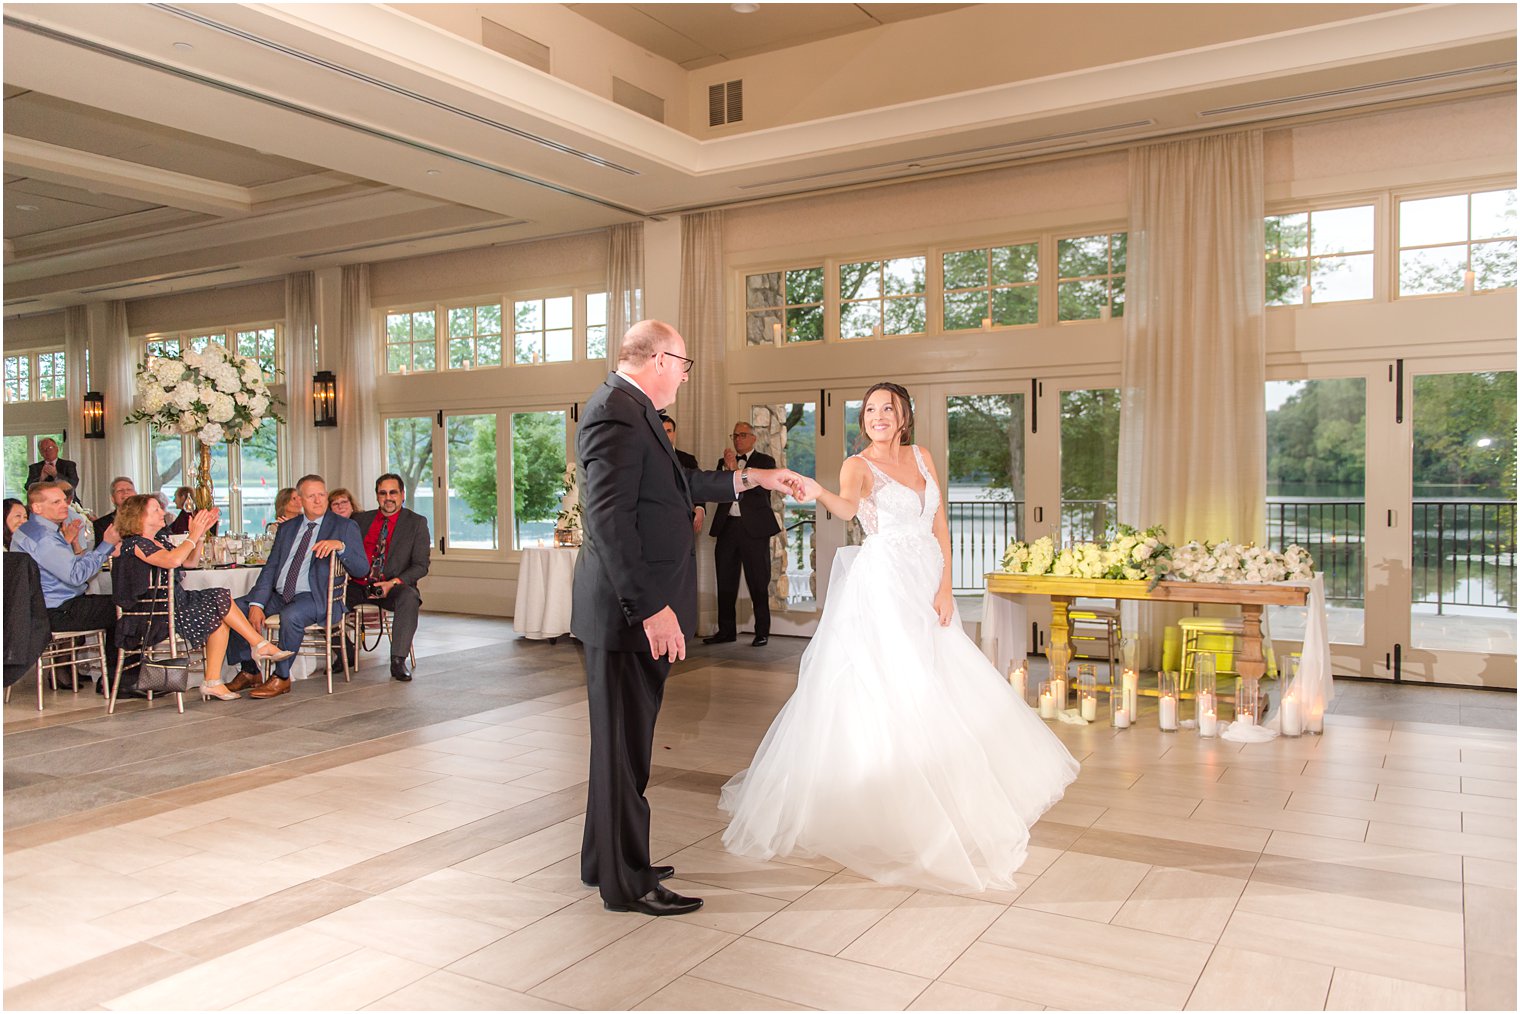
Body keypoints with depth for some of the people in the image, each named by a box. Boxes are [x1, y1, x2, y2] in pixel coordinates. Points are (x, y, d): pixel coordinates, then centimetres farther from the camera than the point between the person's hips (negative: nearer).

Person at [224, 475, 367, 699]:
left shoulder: (344, 527, 2)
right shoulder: (287, 528, 17)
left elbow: (362, 570, -7)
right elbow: (270, 568, 10)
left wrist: (340, 546, -25)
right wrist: (257, 604, -5)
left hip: (314, 597, -6)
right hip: (278, 595, 6)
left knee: (291, 615, -35)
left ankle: (281, 678, -17)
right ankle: (249, 671, 4)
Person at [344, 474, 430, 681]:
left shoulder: (416, 523, 5)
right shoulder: (360, 519, 16)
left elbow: (421, 565, -2)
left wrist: (393, 583, -17)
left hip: (393, 588, -3)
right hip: (358, 585, 4)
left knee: (409, 597, -36)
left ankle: (398, 660, -29)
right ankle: (346, 654, -2)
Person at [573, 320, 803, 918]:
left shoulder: (628, 409, 15)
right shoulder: (617, 413, -17)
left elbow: (678, 486, 25)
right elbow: (609, 521, -25)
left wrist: (752, 479, 27)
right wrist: (651, 609, -26)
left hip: (639, 608, 10)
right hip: (628, 612, -10)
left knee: (623, 742, 18)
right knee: (625, 746, 1)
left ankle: (606, 861, 32)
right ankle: (627, 883, 15)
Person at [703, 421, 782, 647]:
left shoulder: (765, 461, 3)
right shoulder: (725, 461, 16)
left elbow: (762, 488, -13)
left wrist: (736, 469, -19)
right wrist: (727, 468, -10)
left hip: (754, 528, -4)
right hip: (727, 526, 4)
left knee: (758, 583, 1)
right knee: (725, 582, 7)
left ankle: (762, 632, 7)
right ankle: (726, 630, 15)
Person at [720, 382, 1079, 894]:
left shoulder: (922, 457, 11)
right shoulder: (858, 465, -5)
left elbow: (940, 526, 9)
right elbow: (848, 507, -28)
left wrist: (945, 586, -1)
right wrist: (818, 493, -50)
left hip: (926, 586, 6)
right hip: (882, 587, -5)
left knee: (932, 691, 10)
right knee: (880, 691, -7)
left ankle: (930, 792, 27)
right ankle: (882, 799, 4)